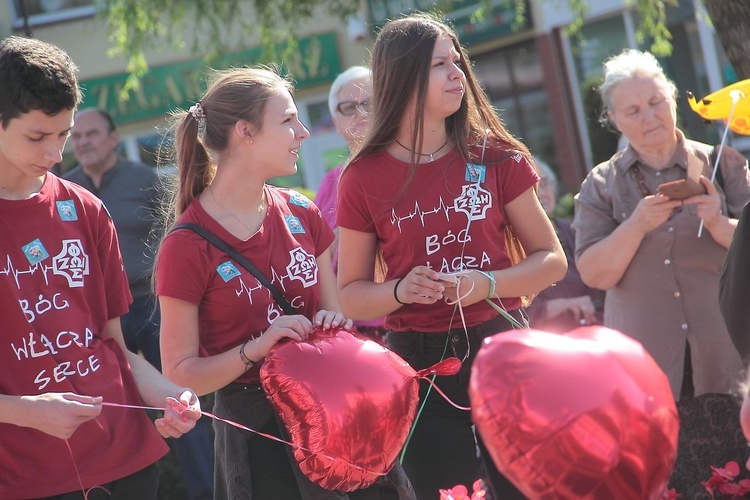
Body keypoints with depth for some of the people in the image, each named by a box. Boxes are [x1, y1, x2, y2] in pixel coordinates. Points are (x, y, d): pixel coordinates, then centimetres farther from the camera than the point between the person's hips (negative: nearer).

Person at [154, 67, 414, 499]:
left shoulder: (301, 214, 6)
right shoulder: (186, 247, -11)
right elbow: (180, 374, -11)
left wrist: (333, 323, -6)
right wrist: (256, 349, -24)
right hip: (253, 428, -5)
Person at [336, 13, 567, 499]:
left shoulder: (494, 156, 1)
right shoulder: (364, 178, -2)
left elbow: (551, 260, 4)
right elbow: (351, 295, 4)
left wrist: (488, 283, -14)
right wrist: (401, 290, -16)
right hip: (420, 365, -1)